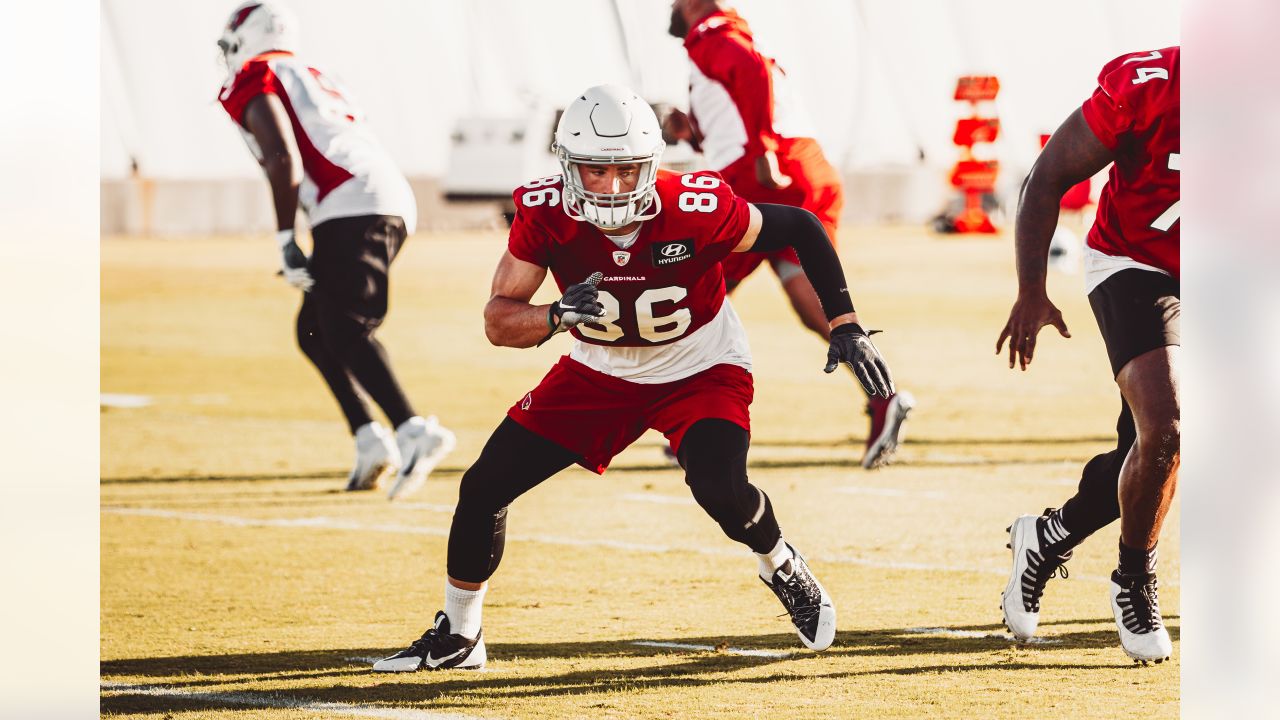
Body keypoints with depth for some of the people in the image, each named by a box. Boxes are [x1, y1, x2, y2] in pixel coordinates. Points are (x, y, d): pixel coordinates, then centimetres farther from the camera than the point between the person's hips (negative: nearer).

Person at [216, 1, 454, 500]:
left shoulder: (253, 82, 6)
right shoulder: (310, 80, 33)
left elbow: (284, 160, -9)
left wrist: (285, 243, -10)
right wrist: (316, 258, 32)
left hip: (351, 208, -9)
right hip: (396, 203, 9)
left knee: (344, 330, -19)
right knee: (314, 332, 16)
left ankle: (414, 431, -36)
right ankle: (370, 440, 1)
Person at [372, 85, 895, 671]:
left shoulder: (695, 210, -30)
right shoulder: (547, 215, -23)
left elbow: (800, 228, -15)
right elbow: (498, 321, -20)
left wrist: (845, 325, -19)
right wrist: (558, 315, -41)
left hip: (699, 370, -3)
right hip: (600, 372, 3)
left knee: (719, 488, -29)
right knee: (484, 488, -5)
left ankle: (784, 572, 6)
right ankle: (456, 636, 18)